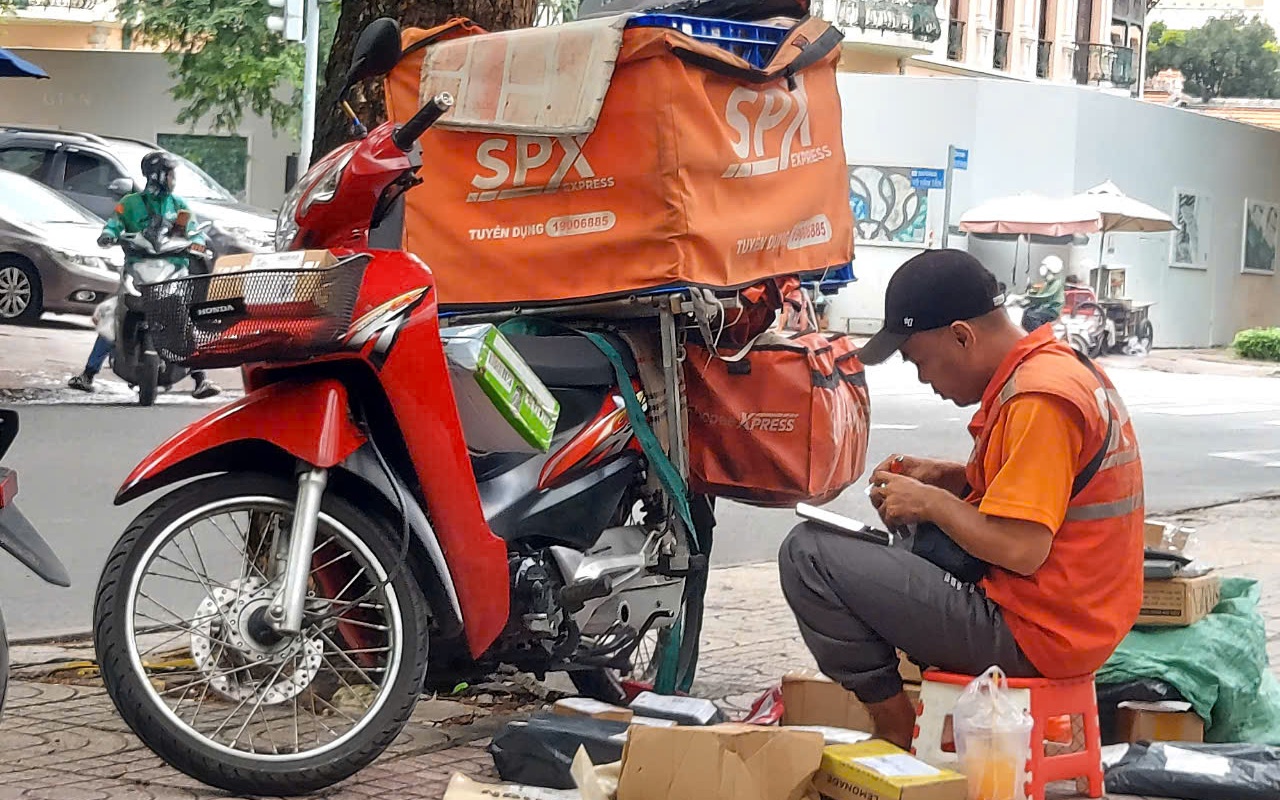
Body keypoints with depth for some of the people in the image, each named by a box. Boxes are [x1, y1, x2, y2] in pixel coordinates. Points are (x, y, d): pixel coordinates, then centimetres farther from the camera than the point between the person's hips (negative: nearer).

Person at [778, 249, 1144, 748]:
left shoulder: (1038, 399, -21)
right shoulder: (1065, 366, 10)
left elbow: (1022, 550, -25)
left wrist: (931, 503, -10)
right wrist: (944, 478, 9)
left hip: (1032, 636, -11)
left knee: (808, 553, -11)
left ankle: (896, 725, -2)